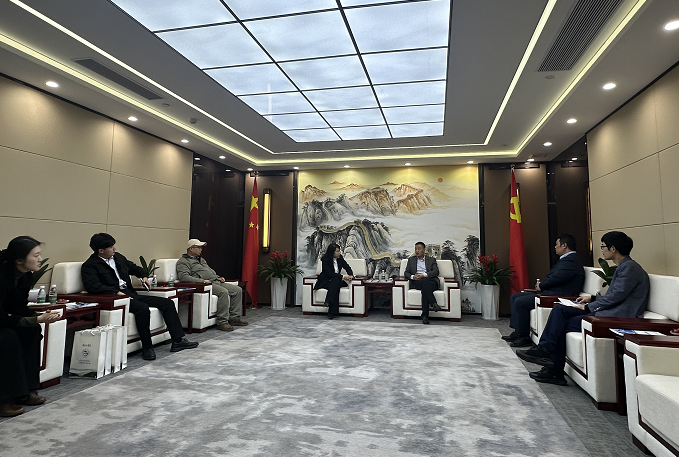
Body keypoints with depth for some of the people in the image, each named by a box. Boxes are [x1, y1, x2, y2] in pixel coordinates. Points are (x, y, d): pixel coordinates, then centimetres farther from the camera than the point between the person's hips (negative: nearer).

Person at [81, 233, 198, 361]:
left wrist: (143, 275, 18)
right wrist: (116, 292, -29)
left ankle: (178, 341, -4)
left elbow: (132, 267, 35)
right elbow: (91, 286, -22)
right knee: (143, 308, -36)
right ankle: (147, 348, -20)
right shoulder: (89, 266, -5)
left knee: (168, 303, -3)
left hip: (131, 294, 8)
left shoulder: (117, 257, 17)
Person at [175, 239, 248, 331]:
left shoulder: (201, 259, 30)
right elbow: (183, 277, -16)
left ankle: (234, 317, -2)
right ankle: (222, 322, -28)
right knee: (223, 292, -34)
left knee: (238, 290, -5)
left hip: (216, 281, 9)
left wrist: (218, 277, 15)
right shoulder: (183, 262, 1)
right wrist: (202, 281, -23)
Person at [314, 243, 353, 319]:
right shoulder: (325, 259, -14)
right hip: (325, 281, -4)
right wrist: (343, 276, -28)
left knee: (336, 282, -33)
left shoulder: (340, 258, 2)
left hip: (336, 280, 4)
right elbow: (330, 273, -21)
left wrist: (351, 275, -14)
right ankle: (334, 312, -38)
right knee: (335, 286, -35)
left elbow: (347, 267, 8)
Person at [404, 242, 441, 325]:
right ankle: (433, 303, -45)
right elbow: (406, 273, 15)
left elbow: (436, 272, 2)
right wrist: (412, 276, -9)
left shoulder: (431, 259, 18)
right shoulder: (411, 259, 24)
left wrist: (423, 275, -14)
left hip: (431, 281, 0)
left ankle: (425, 315, -42)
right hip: (416, 282, 0)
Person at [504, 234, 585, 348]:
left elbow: (556, 278, -23)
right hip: (548, 292, 12)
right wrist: (541, 285, 1)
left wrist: (541, 286, -6)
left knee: (520, 302, -21)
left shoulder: (571, 261, -14)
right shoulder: (565, 259, 22)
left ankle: (524, 337, -10)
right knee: (514, 297, 8)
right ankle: (518, 332, 8)